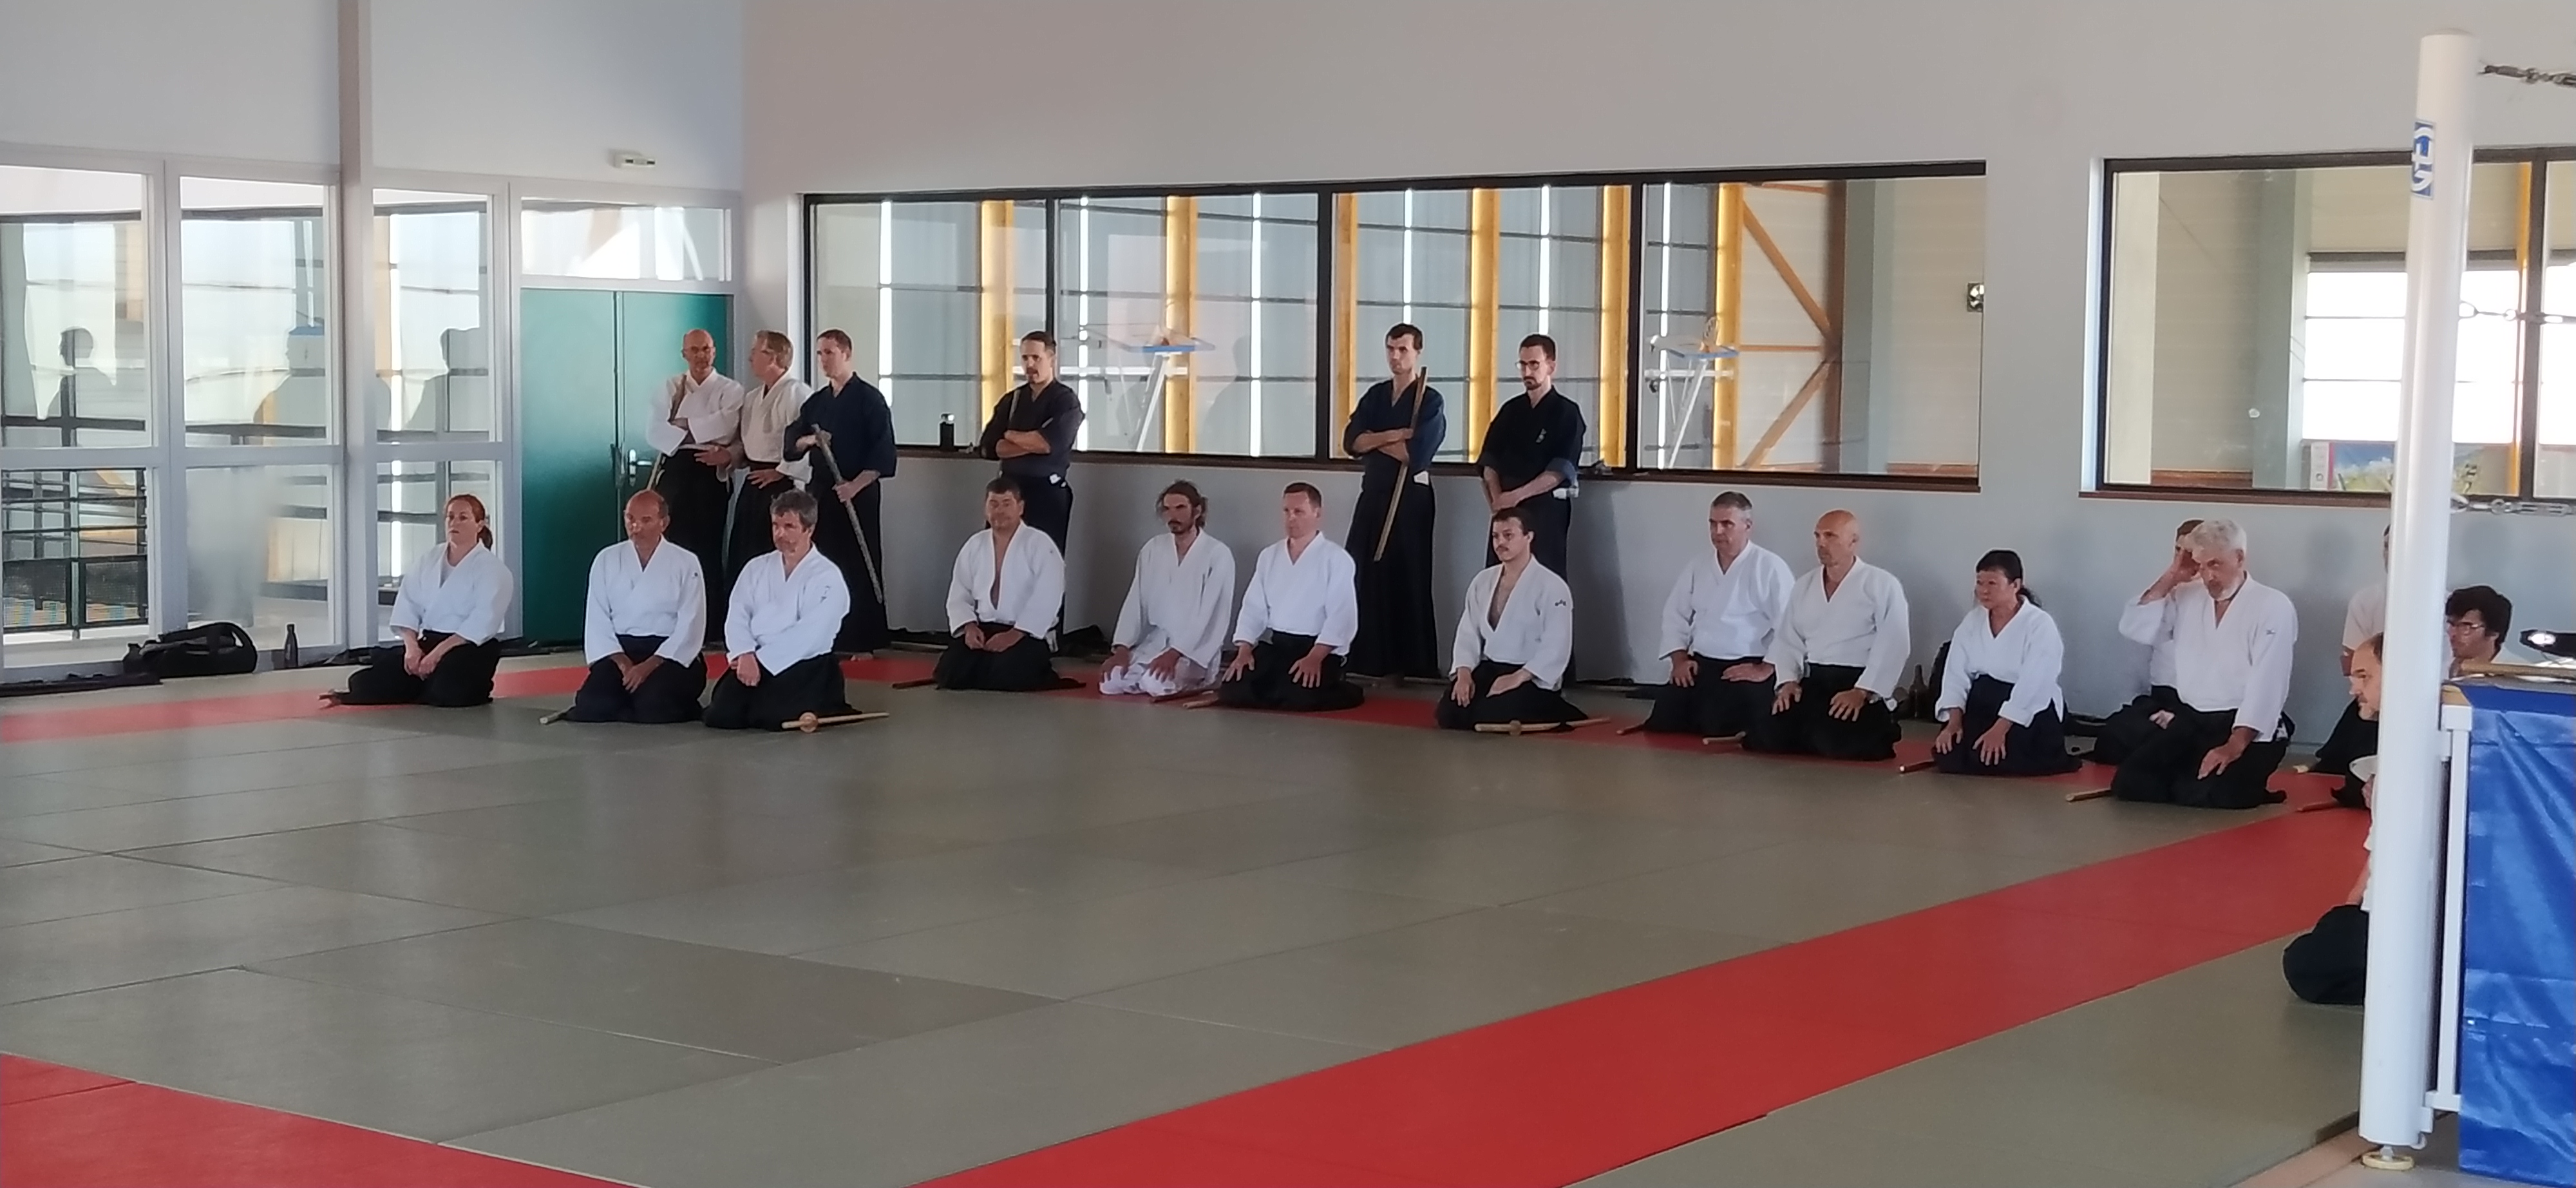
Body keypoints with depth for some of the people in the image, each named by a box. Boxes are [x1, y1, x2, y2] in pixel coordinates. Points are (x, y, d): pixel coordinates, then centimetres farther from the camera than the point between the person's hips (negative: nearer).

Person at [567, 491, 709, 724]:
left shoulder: (686, 563, 0)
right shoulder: (607, 560, 8)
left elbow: (690, 626, -7)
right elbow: (597, 620, 4)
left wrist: (650, 665, -19)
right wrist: (620, 660, -13)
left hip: (670, 653, -3)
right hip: (619, 650, 3)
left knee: (654, 709, -32)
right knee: (591, 707, -24)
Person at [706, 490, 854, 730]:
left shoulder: (827, 577, -5)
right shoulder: (756, 568, 13)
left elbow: (808, 634, -15)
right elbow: (738, 616, 3)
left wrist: (761, 660, -20)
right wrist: (745, 656, -17)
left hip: (803, 665, -4)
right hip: (754, 661, 4)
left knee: (770, 717, -27)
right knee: (720, 716, -15)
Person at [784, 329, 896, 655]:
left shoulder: (869, 398, -4)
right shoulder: (816, 401, 14)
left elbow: (883, 452, -9)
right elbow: (791, 445, 14)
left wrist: (856, 485, -18)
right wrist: (808, 441, -8)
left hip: (859, 492, -5)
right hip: (820, 490, 5)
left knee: (860, 566, -5)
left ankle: (863, 643, -1)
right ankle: (825, 638, 8)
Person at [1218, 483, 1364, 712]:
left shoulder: (1337, 559, -7)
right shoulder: (1269, 556, 11)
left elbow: (1342, 617, -14)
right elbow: (1254, 608, 10)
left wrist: (1314, 658, -24)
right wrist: (1244, 650, -6)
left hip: (1319, 648, -5)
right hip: (1273, 644, 5)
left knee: (1297, 699, -30)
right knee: (1232, 692, -15)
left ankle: (1344, 692, 2)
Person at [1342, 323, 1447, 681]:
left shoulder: (1430, 401, -5)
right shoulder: (1375, 396, 13)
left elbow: (1415, 455, -18)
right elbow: (1351, 442, 0)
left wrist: (1375, 441, -5)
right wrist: (1391, 436, -14)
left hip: (1411, 496, -6)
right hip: (1373, 493, 6)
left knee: (1409, 578, -3)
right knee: (1364, 575, 3)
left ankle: (1415, 664, 3)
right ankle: (1371, 659, 9)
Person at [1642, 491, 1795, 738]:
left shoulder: (1770, 567, -7)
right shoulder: (1697, 566, 12)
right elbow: (1676, 615, 17)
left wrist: (1765, 670, -15)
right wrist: (1680, 658, 3)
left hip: (1746, 670, -6)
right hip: (1699, 666, 6)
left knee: (1722, 729, -23)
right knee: (1663, 722, -6)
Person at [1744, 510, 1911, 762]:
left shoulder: (1882, 585, -4)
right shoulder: (1804, 586, 16)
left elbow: (1894, 645, -12)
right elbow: (1788, 639, 15)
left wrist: (1862, 692, -20)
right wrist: (1789, 680, -4)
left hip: (1857, 685, -5)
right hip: (1812, 683, 5)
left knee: (1838, 747, -29)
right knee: (1764, 737, -14)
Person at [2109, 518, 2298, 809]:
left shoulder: (2273, 607, -7)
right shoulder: (2186, 597, 12)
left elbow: (2266, 685, -16)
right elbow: (2134, 629, 6)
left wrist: (2235, 746, -26)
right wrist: (2170, 579, 1)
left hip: (2247, 730, -6)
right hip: (2190, 722, 6)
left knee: (2201, 796, -31)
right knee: (2130, 783, -12)